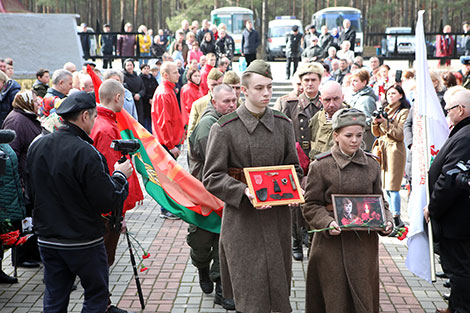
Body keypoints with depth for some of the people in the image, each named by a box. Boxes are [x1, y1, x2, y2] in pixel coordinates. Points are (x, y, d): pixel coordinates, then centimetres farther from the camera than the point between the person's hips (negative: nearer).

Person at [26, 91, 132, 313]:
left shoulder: (36, 147, 0)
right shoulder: (86, 153, -22)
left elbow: (31, 193, 10)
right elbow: (108, 201, -19)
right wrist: (121, 176, -4)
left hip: (47, 239, 6)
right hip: (83, 242, -6)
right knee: (96, 295, 11)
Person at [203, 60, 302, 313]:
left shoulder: (283, 125, 7)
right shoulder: (224, 128, -6)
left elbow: (294, 168, 14)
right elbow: (212, 177, -6)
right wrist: (244, 192, -21)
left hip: (277, 218, 4)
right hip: (242, 219, -4)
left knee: (278, 287, 12)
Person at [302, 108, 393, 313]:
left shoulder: (371, 165, 6)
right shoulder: (320, 166, -4)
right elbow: (310, 206, -2)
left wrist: (386, 221, -6)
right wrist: (327, 222, -19)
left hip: (364, 242, 3)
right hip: (332, 242, -3)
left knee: (363, 296, 8)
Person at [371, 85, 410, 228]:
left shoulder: (404, 112, -2)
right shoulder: (384, 110, 17)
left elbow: (400, 134, -12)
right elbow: (376, 133, 17)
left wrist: (385, 122, -15)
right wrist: (375, 123, -3)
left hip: (395, 150, -7)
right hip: (382, 149, 7)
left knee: (392, 187, -9)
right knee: (386, 187, 9)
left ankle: (396, 219, -4)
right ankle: (392, 217, 18)